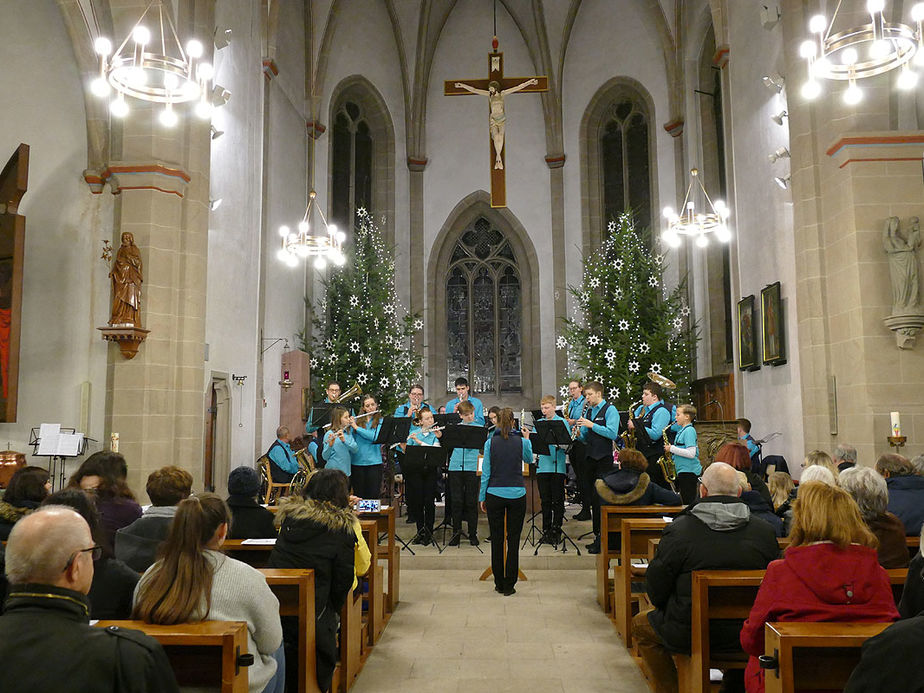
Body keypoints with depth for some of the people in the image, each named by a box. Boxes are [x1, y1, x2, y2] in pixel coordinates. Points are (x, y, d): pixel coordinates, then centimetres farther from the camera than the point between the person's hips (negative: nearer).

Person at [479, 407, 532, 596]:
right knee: (513, 541, 5)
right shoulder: (521, 441, -2)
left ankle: (499, 584, 16)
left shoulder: (490, 442, -3)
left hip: (494, 495, 0)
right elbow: (529, 460, 19)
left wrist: (482, 497, 7)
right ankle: (509, 585, 7)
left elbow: (486, 472, -1)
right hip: (517, 495, 0)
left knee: (497, 540, 9)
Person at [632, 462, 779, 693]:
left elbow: (656, 588, -9)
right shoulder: (764, 531, -8)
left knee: (640, 625, 23)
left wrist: (669, 611, 12)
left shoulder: (679, 530, -17)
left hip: (688, 635, -3)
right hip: (747, 634, 4)